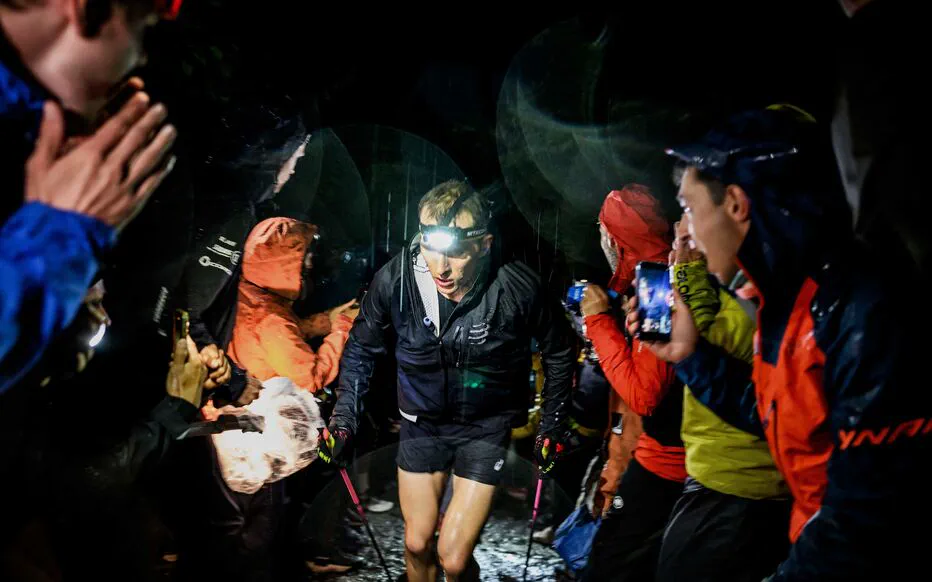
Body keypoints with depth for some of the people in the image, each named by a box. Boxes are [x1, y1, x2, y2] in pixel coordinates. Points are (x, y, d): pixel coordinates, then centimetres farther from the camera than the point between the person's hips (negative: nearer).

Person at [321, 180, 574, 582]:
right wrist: (344, 416, -5)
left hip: (486, 424, -2)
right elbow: (361, 349, -2)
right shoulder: (394, 279, -23)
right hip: (422, 419, 2)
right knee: (417, 544, 13)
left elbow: (558, 353, -6)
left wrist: (552, 426, -2)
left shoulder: (518, 288, -27)